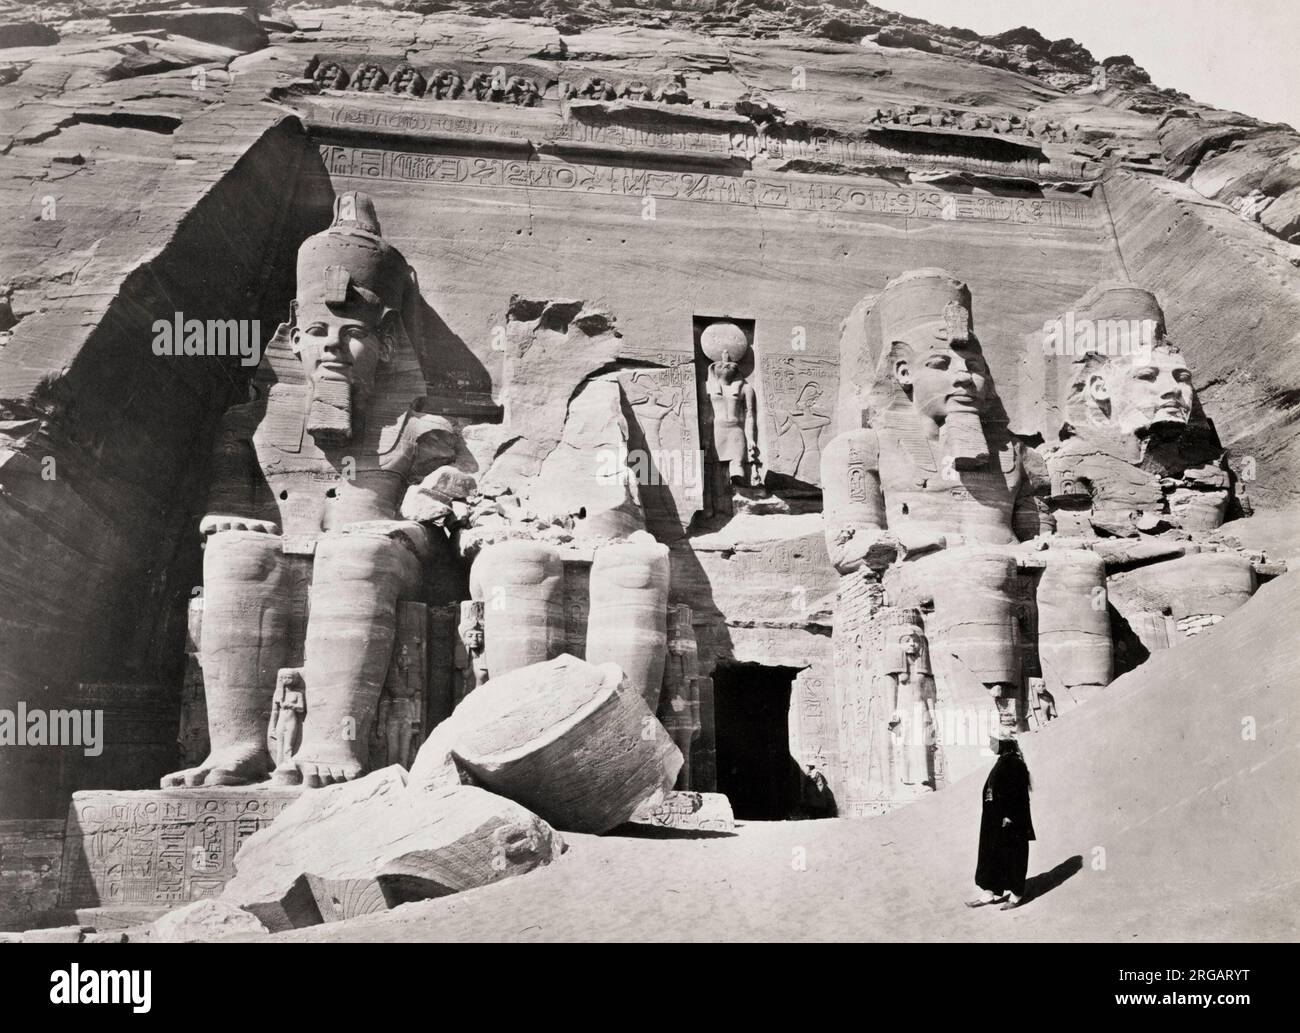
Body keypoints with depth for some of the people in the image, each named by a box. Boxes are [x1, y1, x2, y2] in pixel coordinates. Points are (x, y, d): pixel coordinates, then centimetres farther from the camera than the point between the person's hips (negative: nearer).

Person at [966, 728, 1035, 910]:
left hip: (1008, 821, -9)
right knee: (990, 855, 10)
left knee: (1012, 856, 2)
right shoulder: (1002, 762, 11)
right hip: (994, 822, 9)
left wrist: (1009, 818, -21)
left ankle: (1016, 895, 13)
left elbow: (1016, 793, -20)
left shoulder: (1014, 764, -17)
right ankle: (989, 893, 15)